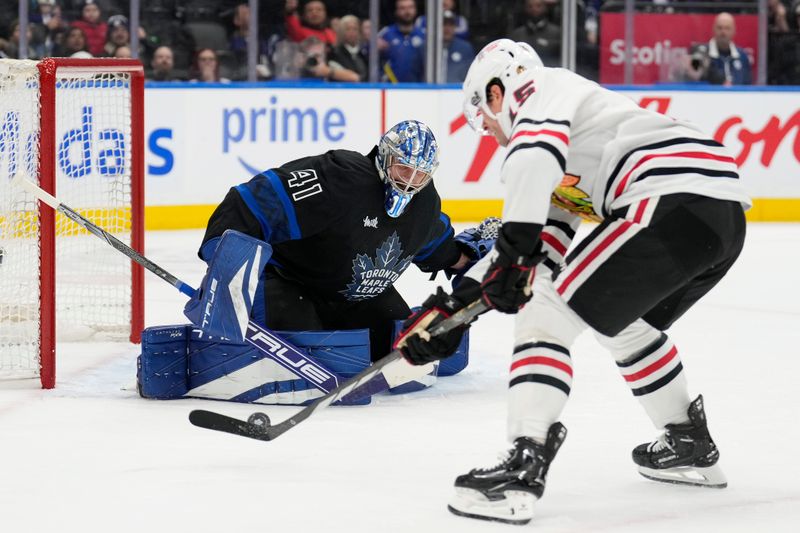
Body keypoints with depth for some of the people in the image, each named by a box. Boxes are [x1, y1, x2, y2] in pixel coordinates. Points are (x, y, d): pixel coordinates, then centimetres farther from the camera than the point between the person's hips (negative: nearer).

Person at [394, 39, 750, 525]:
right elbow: (537, 240, 29)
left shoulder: (546, 89, 7)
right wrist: (452, 307, 23)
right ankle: (691, 447, 41)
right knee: (624, 323, 32)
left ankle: (523, 470, -19)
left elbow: (535, 153, -16)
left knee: (547, 313, -8)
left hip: (676, 202, -10)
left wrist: (514, 251, -19)